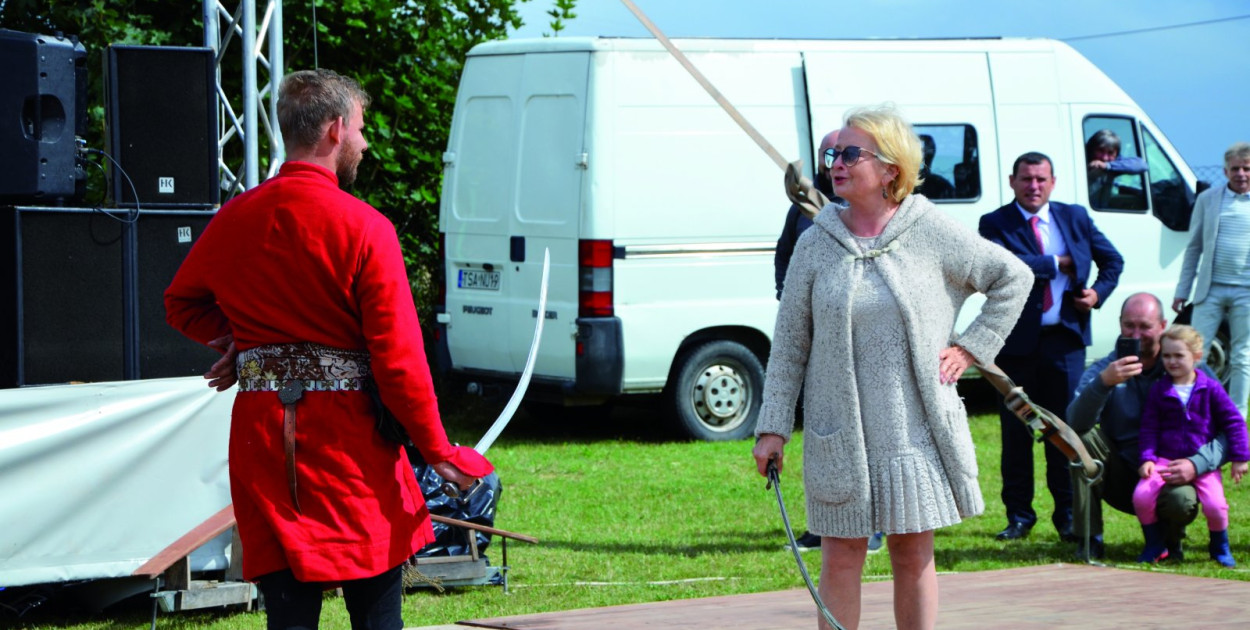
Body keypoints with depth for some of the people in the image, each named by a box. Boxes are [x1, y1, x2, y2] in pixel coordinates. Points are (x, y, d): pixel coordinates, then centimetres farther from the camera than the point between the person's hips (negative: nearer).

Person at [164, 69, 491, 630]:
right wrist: (437, 449, -2)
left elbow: (181, 305, 20)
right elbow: (398, 357, -11)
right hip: (350, 439, -4)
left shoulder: (235, 219, 4)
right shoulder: (364, 228, -11)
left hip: (262, 433, 4)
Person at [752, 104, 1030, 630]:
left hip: (915, 429, 0)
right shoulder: (816, 244, 1)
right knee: (841, 556, 2)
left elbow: (1013, 277, 10)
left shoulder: (931, 232, -2)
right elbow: (789, 343, 4)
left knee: (914, 556, 6)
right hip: (839, 435, 0)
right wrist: (773, 428, 1)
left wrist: (970, 347, 4)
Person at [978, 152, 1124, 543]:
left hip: (1065, 339, 2)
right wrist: (1058, 263, -12)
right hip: (1018, 342, -2)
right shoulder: (995, 224, 0)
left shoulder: (1075, 218, 11)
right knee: (1016, 431, 4)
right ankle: (1019, 515, 13)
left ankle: (1068, 515, 9)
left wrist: (1099, 293, 2)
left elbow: (1112, 260, 21)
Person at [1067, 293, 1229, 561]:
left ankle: (1168, 538, 4)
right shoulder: (1104, 370, -3)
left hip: (1169, 477, -2)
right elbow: (1076, 423, -21)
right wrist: (1103, 383, -39)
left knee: (1182, 501, -35)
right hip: (1120, 481, 2)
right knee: (1084, 437, -24)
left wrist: (1197, 464, -30)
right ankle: (1089, 540, -15)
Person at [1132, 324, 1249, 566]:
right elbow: (1149, 428, 7)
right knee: (1141, 497, -21)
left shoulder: (1210, 388, 0)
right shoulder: (1159, 391, 4)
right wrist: (1147, 458, -6)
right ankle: (1155, 546, 4)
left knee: (1215, 505, -23)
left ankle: (1219, 547, 10)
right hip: (1166, 459, 1)